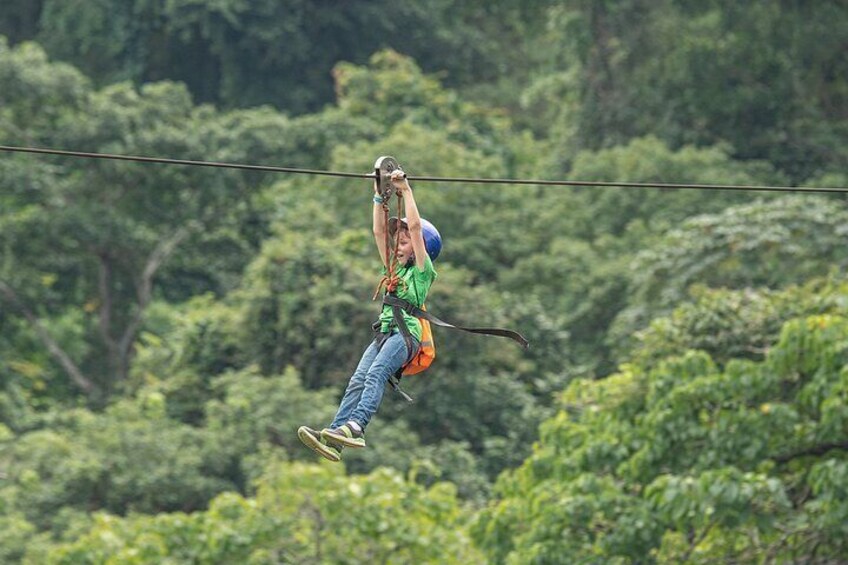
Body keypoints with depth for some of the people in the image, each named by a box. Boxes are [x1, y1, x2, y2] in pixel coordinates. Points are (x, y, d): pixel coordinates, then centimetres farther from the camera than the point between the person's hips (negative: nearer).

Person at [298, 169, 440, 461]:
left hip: (406, 333, -7)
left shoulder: (422, 271, 8)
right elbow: (379, 231, 26)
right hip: (383, 334, 7)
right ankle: (334, 434, -33)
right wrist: (380, 196, 20)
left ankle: (355, 426, -51)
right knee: (357, 381, -15)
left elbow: (415, 226, 0)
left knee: (376, 374, -31)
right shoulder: (394, 270, 28)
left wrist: (405, 190, 2)